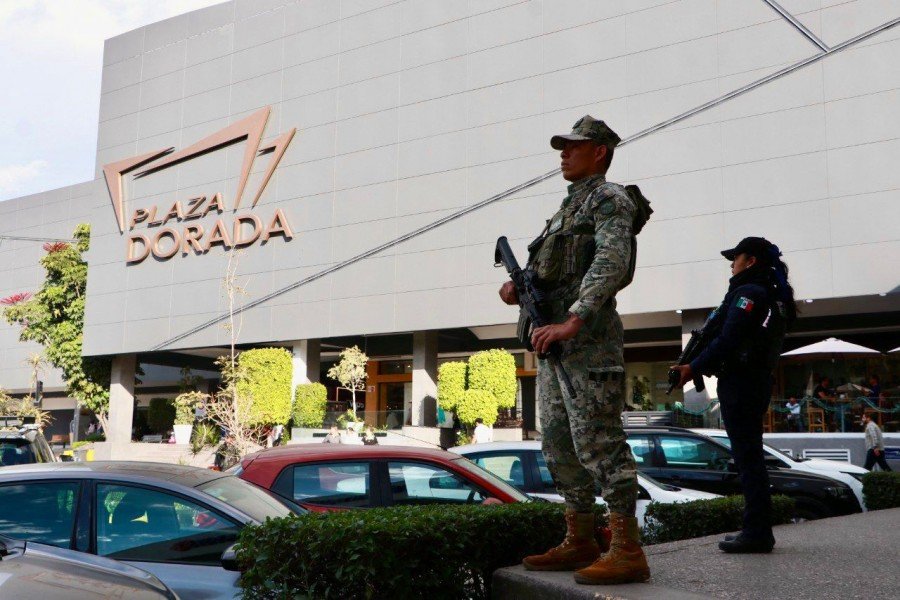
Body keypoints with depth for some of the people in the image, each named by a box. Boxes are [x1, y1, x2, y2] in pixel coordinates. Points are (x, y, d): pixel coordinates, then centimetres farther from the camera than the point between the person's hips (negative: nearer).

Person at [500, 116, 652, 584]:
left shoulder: (610, 199, -4)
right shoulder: (568, 208, 25)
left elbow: (611, 263, -20)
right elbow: (543, 268, 22)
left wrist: (571, 321, -30)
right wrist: (517, 285, -1)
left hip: (586, 338, -10)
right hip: (553, 339, 10)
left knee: (598, 442, -12)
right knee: (560, 444, 11)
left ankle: (627, 552, -8)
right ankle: (579, 543, 20)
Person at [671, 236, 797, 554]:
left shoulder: (748, 293, -13)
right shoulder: (774, 296, 18)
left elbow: (727, 342, -21)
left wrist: (693, 368, -12)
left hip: (739, 382, -10)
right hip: (758, 381, 10)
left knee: (747, 457, -8)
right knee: (751, 456, 13)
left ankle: (757, 532, -6)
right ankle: (758, 529, 18)